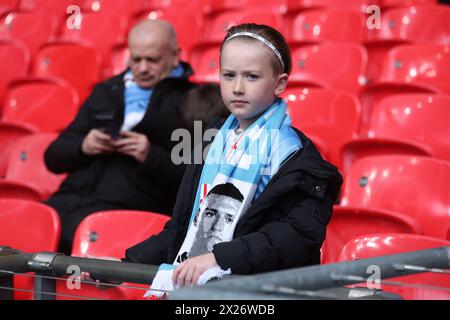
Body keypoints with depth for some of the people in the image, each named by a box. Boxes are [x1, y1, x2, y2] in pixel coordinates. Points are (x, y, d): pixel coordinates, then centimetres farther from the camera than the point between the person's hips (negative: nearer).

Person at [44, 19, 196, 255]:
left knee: (79, 230, -34)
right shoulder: (106, 92, 25)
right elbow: (54, 157, 23)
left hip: (130, 207, -5)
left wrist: (151, 156, -12)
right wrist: (82, 147, 2)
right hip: (73, 198, 5)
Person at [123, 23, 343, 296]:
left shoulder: (295, 155, -4)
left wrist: (220, 258, -25)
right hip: (186, 280, 5)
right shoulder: (217, 145, 18)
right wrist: (129, 263, 11)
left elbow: (298, 235, -17)